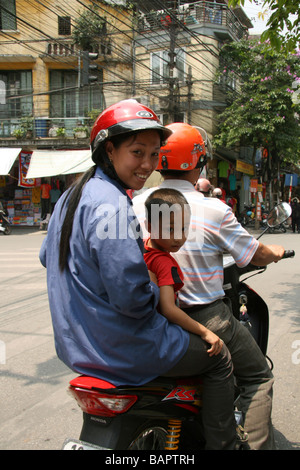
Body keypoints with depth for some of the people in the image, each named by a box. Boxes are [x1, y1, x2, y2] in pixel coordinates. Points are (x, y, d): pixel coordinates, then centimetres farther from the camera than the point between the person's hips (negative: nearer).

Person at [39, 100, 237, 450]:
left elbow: (47, 257, 18)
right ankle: (221, 444, 18)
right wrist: (159, 294, -9)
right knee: (219, 359, 8)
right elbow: (131, 297, -28)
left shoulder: (71, 195, 5)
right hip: (118, 348, -10)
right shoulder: (111, 203, -25)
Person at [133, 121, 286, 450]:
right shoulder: (214, 210, -17)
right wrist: (275, 252, 17)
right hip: (204, 318, -5)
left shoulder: (137, 204, -3)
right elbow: (254, 255, -5)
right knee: (258, 376, 16)